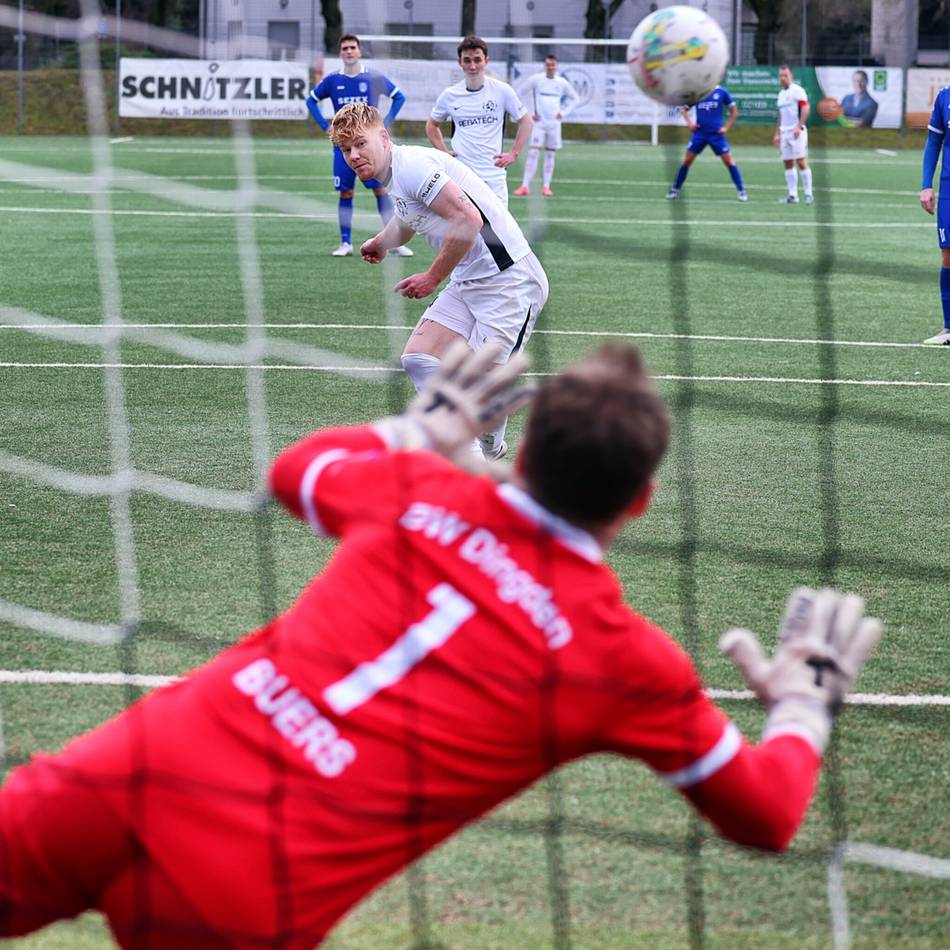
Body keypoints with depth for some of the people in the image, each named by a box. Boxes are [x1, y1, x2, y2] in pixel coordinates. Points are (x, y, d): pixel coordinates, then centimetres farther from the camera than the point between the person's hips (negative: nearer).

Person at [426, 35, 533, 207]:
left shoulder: (502, 90, -1)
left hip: (494, 175, -1)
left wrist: (514, 154, 1)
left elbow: (525, 121, 9)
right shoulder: (449, 95, 3)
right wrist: (443, 152, 7)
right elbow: (431, 125, 19)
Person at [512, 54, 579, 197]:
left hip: (554, 123, 3)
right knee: (533, 153, -10)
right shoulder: (536, 79, -2)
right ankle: (525, 186, -12)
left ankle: (546, 187, 8)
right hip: (538, 122, -3)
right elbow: (522, 94, 6)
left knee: (550, 155, 4)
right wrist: (530, 112, -1)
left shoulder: (562, 82, 5)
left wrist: (564, 113, 5)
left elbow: (575, 98, 17)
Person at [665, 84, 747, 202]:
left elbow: (734, 112, 6)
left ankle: (741, 191, 2)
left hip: (716, 133, -1)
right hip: (699, 133, 1)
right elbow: (685, 109, 14)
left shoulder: (722, 92, -2)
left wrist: (726, 127, -3)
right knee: (687, 161, 0)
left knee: (729, 161, -6)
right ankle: (675, 190, 12)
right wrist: (689, 122, -3)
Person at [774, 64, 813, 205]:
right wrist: (777, 134, 22)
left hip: (796, 131, -8)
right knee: (788, 164, 5)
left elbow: (805, 109, -15)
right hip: (784, 132, 8)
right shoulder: (781, 94, 18)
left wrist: (799, 126, -24)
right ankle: (792, 195, 7)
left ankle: (808, 194, -7)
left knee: (801, 162, -10)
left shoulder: (797, 90, -6)